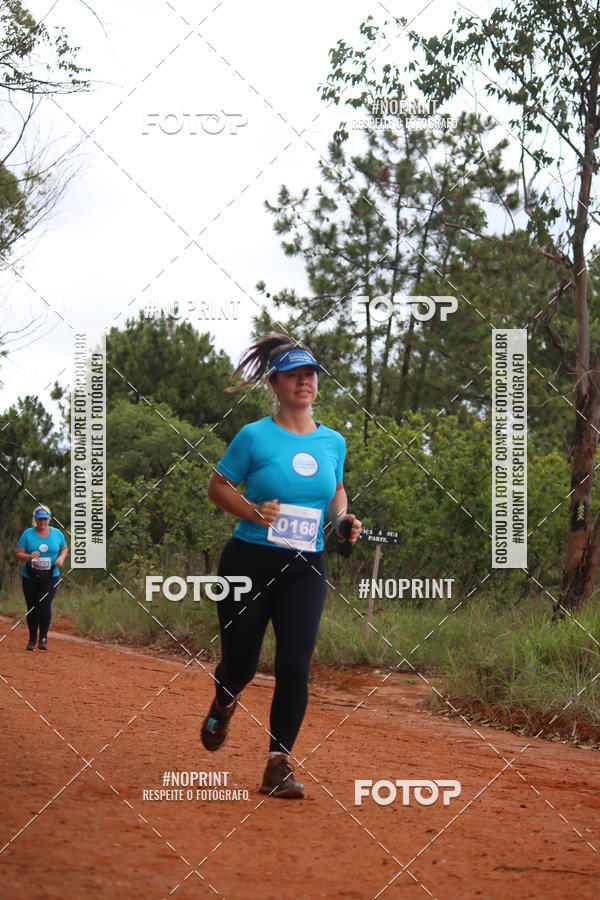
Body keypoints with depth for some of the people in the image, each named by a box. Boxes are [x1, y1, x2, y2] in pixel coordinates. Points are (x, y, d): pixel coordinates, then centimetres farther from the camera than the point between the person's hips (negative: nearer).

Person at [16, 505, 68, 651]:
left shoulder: (57, 534, 4)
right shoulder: (27, 534, -1)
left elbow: (64, 548, 20)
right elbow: (18, 554, -2)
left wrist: (61, 557, -2)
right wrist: (29, 556, -23)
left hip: (50, 577, 0)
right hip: (30, 577, 0)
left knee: (45, 605, -16)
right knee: (32, 607, 3)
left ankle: (43, 639, -4)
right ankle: (32, 639, 21)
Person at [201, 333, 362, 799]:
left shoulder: (334, 442, 8)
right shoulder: (254, 437, -5)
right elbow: (218, 486, 2)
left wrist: (344, 517, 3)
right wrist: (254, 511, -15)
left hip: (306, 568, 3)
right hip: (250, 562, -2)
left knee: (296, 663, -10)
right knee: (241, 662, 2)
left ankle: (279, 765, -4)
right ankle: (223, 704, 40)